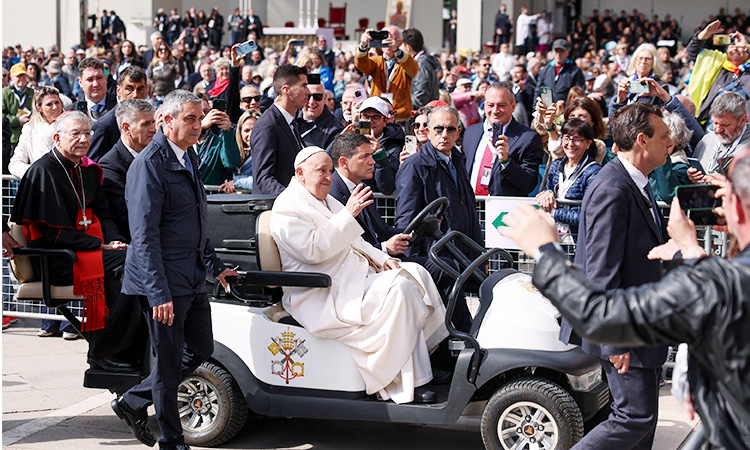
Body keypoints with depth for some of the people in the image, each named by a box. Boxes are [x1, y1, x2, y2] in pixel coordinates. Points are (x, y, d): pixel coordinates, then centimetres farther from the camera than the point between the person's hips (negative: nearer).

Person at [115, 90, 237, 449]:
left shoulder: (189, 156, 13)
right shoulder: (149, 164, -16)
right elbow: (144, 235, -20)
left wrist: (214, 265, 23)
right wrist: (159, 293, -25)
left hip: (192, 277, 9)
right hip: (163, 280, -9)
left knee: (200, 350, 15)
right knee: (169, 362, 0)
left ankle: (133, 402, 29)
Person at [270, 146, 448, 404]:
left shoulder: (326, 201, 21)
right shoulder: (287, 207, -10)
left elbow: (353, 242, 24)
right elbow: (313, 250, -22)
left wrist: (382, 259, 6)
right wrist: (348, 214, -25)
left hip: (353, 275, 10)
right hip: (324, 296, -10)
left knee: (416, 273, -2)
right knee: (398, 289, -26)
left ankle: (433, 352, 0)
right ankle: (405, 386, -23)